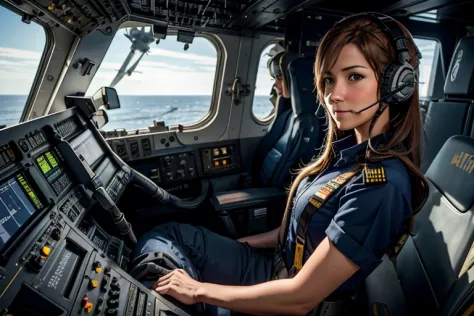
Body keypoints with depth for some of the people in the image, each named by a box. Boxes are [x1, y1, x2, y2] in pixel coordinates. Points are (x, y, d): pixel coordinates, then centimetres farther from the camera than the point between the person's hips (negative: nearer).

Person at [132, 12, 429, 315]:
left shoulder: (382, 185, -30)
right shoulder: (353, 150, -3)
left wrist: (198, 291, -18)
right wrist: (257, 240, 11)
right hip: (278, 265, 7)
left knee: (156, 245, -4)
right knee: (165, 235, 5)